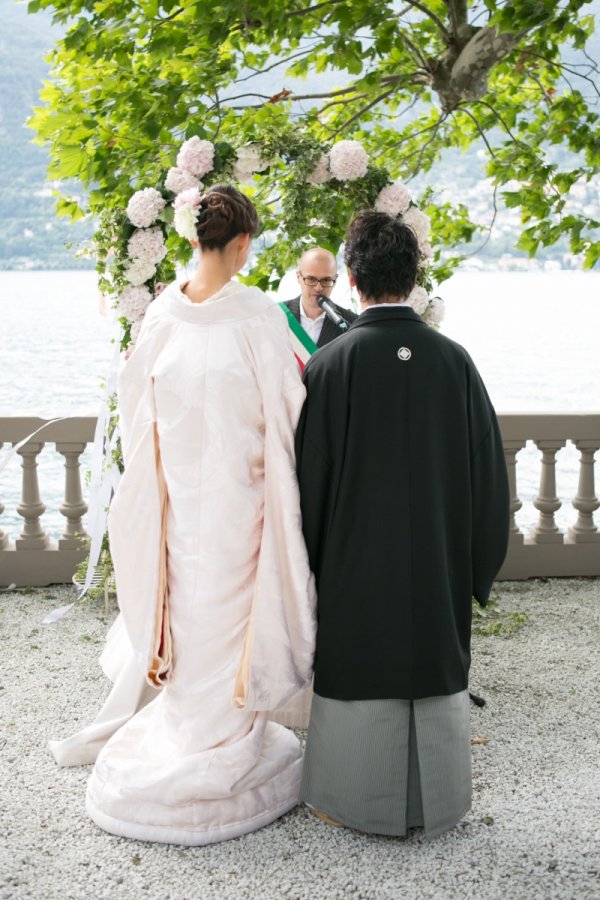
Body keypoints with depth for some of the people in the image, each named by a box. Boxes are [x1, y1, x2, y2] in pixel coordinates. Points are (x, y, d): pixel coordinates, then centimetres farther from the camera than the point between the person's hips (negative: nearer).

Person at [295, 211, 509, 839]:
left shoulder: (330, 365, -14)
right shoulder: (454, 361, -6)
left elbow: (309, 474, -9)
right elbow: (488, 471, 0)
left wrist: (304, 560, 4)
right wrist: (481, 565, 10)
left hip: (356, 559, -2)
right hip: (439, 559, 3)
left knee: (358, 670, 11)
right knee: (435, 665, 15)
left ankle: (354, 800, 24)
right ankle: (434, 802, 28)